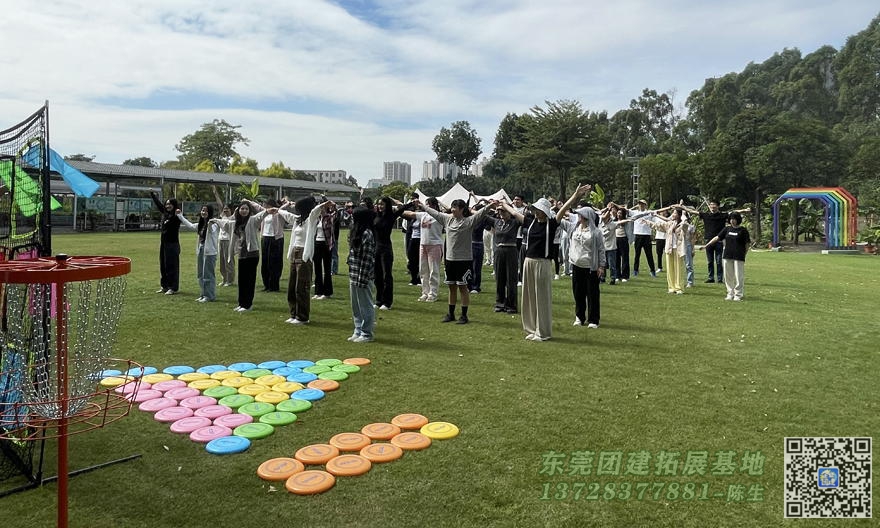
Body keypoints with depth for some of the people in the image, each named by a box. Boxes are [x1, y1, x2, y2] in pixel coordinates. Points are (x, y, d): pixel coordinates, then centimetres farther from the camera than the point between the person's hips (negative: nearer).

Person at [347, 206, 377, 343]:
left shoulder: (367, 234, -16)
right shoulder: (356, 232, 13)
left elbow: (367, 258, -19)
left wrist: (362, 279, -20)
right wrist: (352, 277, 13)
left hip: (363, 276, -9)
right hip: (353, 275, 9)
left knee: (365, 305, 2)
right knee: (356, 306, 17)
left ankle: (366, 334, 12)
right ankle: (358, 331, 28)